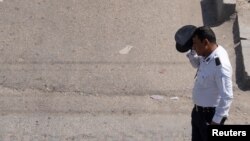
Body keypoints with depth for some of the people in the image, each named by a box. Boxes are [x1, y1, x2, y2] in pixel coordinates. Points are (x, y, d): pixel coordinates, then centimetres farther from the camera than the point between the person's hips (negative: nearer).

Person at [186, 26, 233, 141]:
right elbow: (196, 64, 21)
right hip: (198, 110, 9)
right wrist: (192, 51, -1)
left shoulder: (220, 65, -31)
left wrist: (216, 120, -26)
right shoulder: (207, 55, -3)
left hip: (211, 114, -9)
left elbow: (227, 96, -29)